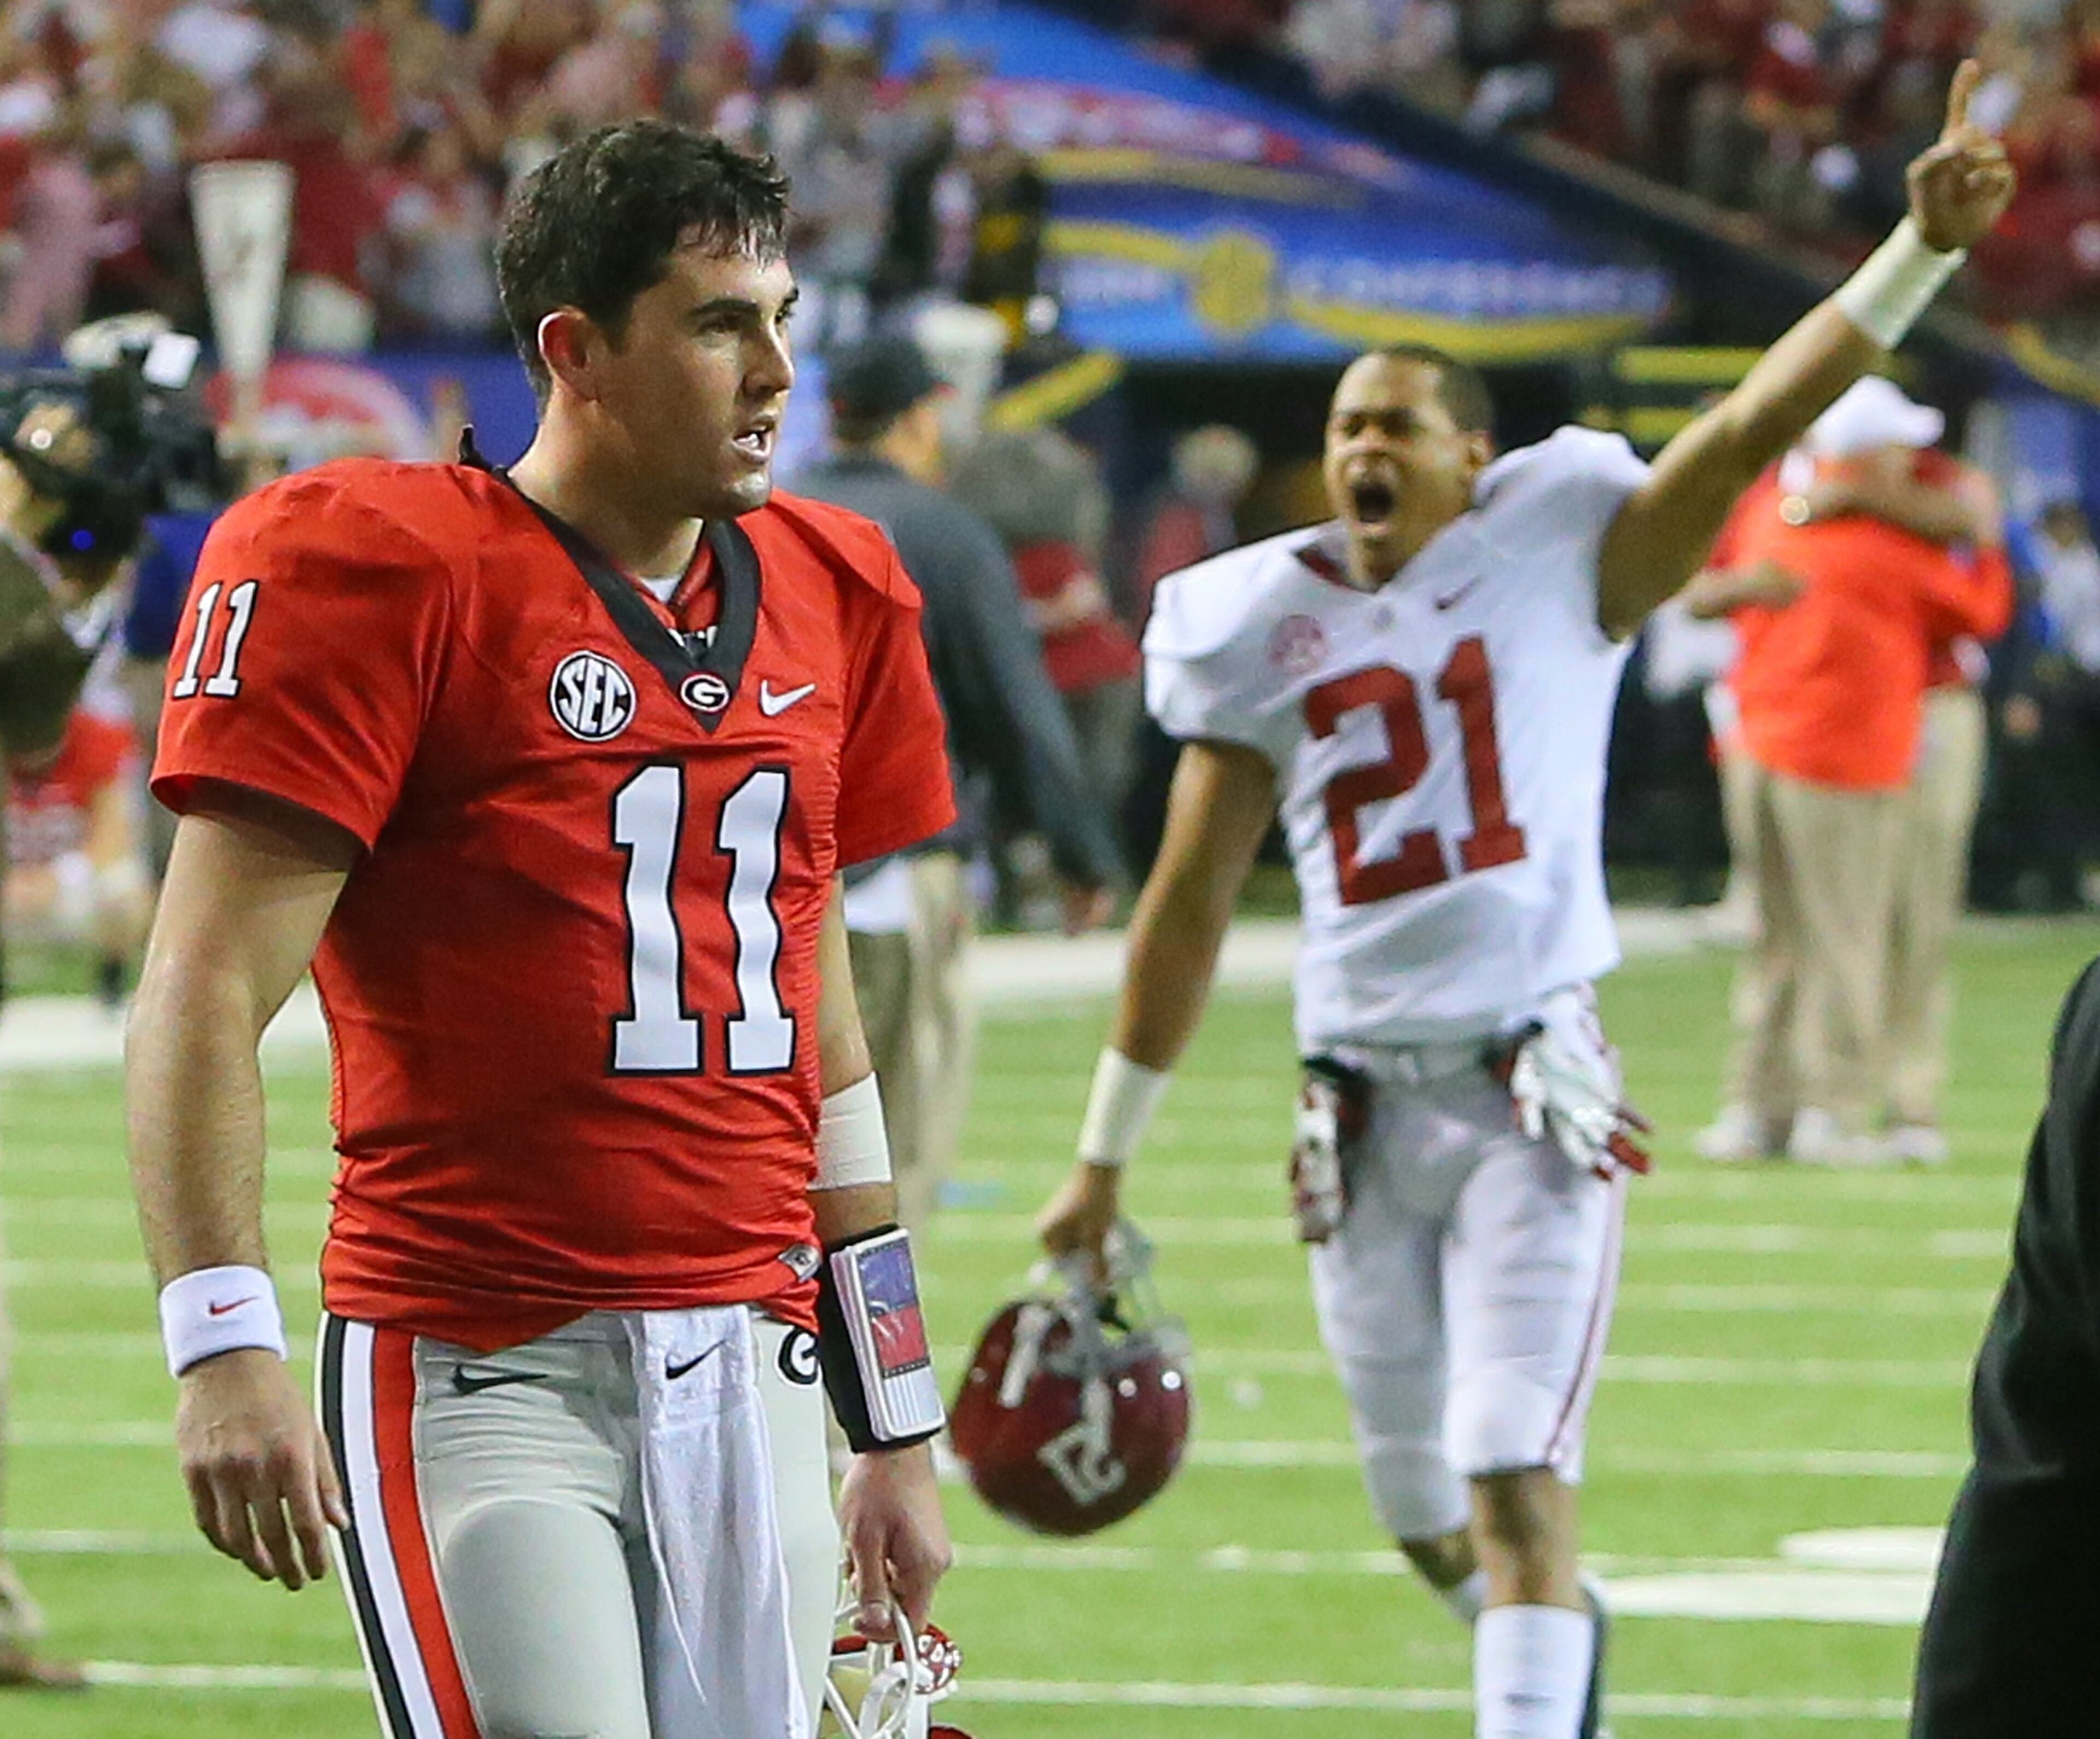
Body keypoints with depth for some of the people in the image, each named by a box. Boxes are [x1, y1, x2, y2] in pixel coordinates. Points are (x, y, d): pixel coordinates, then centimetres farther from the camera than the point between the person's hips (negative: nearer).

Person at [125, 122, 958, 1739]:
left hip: (748, 1365, 6)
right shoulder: (381, 573, -7)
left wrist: (897, 1423, 20)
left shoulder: (827, 601, 14)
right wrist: (224, 1340, -23)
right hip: (480, 1371, -6)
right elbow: (208, 994, -11)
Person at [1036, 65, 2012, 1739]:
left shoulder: (1559, 557, 0)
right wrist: (1104, 1161, 17)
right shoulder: (1261, 628, 8)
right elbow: (1188, 909, 14)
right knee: (1425, 1514, 13)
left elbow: (1758, 421, -12)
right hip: (1362, 1108, 4)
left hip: (1534, 1090, -4)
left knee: (1515, 1487, -14)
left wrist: (1922, 245, -25)